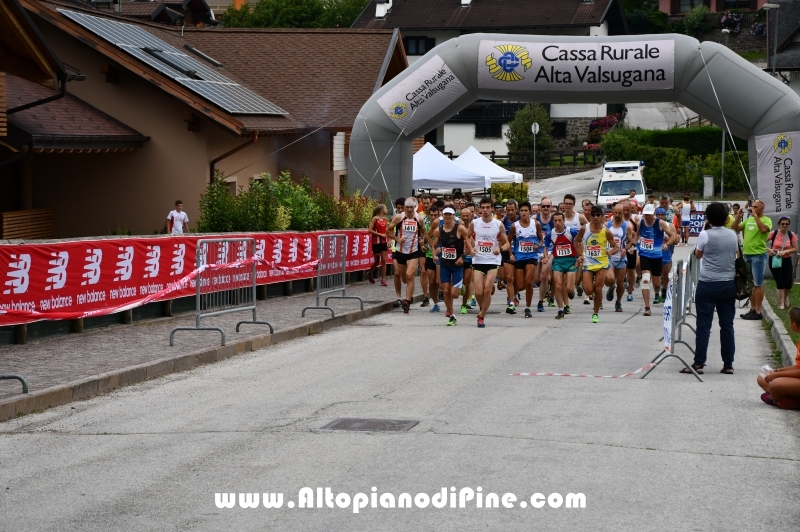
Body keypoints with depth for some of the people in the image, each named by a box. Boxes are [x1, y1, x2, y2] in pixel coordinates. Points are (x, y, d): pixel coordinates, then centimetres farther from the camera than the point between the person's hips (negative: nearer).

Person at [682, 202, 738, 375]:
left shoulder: (705, 234, -10)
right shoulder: (732, 235, 3)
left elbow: (698, 254, 7)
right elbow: (736, 256, 14)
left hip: (708, 284, -4)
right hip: (729, 284, 4)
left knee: (703, 325, -1)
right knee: (727, 325, 7)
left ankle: (698, 364, -3)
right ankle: (728, 364, 9)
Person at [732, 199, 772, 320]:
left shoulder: (766, 220, -5)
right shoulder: (748, 219, 13)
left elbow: (764, 229, -25)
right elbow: (736, 229, 11)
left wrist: (755, 215, -20)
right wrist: (739, 217, -3)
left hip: (758, 255, -7)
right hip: (746, 255, 7)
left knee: (758, 284, -4)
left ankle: (758, 312, -2)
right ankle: (752, 309, 20)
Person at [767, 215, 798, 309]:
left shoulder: (792, 235, -6)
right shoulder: (773, 233, -11)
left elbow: (795, 249, -3)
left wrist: (785, 251, -18)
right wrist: (768, 249, -25)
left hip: (786, 261, 2)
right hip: (774, 260, -2)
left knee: (788, 284, 1)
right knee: (780, 283, -4)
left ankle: (785, 297, 35)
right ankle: (781, 304, 12)